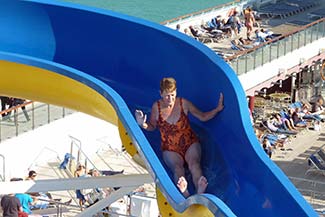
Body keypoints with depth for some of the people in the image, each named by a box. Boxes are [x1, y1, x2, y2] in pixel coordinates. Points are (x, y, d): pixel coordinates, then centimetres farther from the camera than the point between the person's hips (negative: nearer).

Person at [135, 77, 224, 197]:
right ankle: (184, 191, -64)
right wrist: (143, 125, -10)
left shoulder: (183, 103, 1)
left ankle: (200, 192, -60)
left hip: (190, 144, 1)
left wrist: (217, 109, -5)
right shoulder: (157, 106, 1)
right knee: (177, 168, -32)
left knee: (194, 164, -32)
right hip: (170, 149, -1)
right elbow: (152, 126, 13)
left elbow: (203, 117, 9)